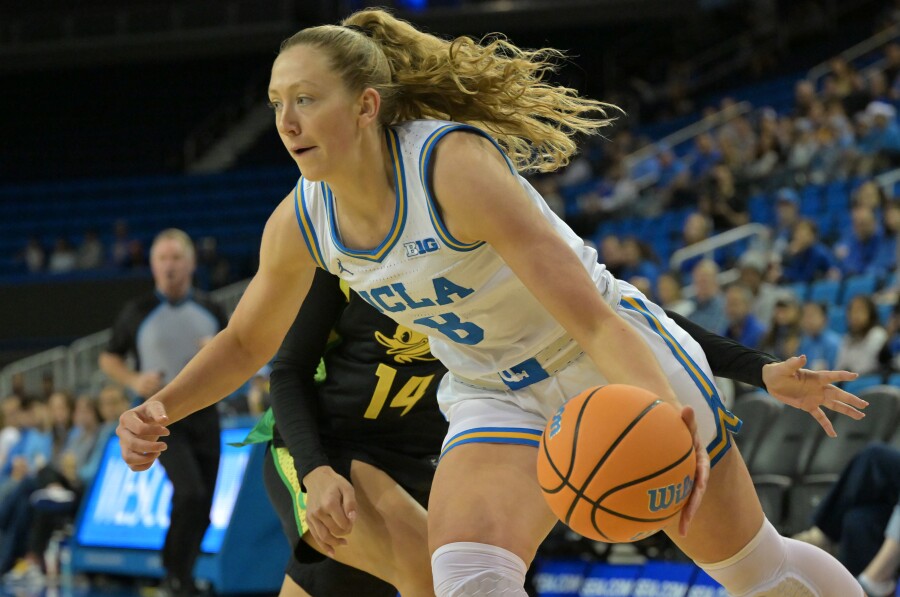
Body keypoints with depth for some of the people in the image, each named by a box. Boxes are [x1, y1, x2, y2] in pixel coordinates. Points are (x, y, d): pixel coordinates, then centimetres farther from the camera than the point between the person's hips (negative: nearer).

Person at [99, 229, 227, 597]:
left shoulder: (211, 312, 8)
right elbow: (109, 359, 10)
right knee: (190, 492, -23)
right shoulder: (138, 313, 0)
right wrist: (135, 381, -9)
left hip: (204, 412, 4)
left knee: (202, 508, 4)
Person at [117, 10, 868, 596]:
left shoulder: (454, 163, -31)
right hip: (496, 396, 4)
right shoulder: (300, 222, -11)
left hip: (617, 364, -4)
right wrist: (161, 409, -10)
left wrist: (670, 416, -52)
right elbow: (247, 341, 8)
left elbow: (590, 315, -37)